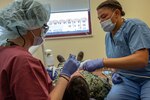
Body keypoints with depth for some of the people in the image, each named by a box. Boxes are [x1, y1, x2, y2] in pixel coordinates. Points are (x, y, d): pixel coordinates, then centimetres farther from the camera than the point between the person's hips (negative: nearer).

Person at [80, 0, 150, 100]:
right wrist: (116, 72, -2)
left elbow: (141, 59, -27)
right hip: (127, 79, 5)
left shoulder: (134, 26, -12)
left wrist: (102, 62, -30)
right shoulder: (108, 36, 8)